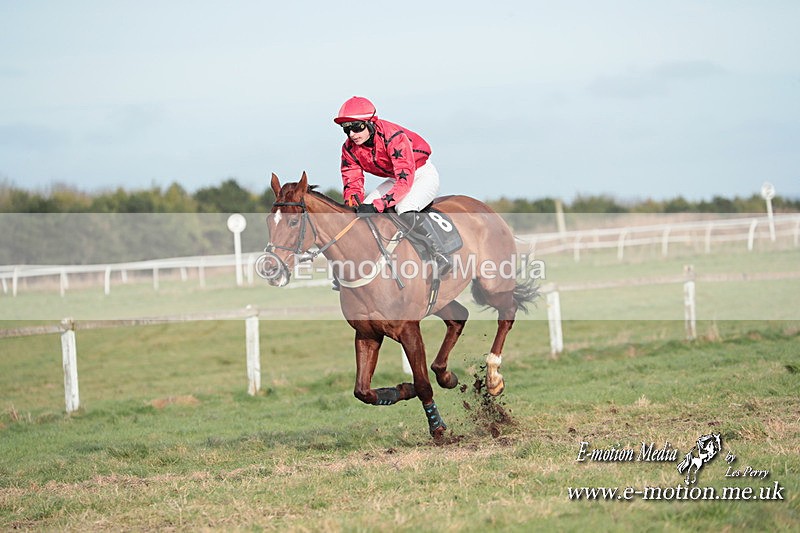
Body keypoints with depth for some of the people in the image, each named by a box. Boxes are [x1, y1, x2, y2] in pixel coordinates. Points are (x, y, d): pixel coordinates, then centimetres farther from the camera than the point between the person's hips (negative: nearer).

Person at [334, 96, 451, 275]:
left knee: (405, 208, -34)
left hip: (423, 174, -8)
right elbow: (352, 182, -7)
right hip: (395, 178, 8)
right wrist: (352, 205, -31)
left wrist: (377, 205, -47)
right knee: (362, 210, -8)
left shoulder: (393, 137, -34)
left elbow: (405, 180, -39)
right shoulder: (349, 149, -12)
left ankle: (440, 255, -27)